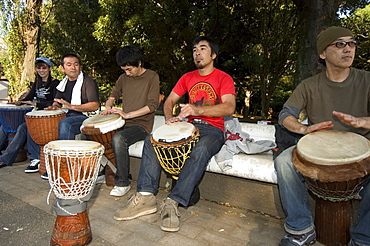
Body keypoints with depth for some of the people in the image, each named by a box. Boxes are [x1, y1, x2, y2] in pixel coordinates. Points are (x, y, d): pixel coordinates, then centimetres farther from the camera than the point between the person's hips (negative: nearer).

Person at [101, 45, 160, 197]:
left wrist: (127, 114, -22)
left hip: (142, 125, -6)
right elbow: (112, 96, 19)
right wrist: (108, 107, -5)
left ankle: (122, 183, -17)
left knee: (118, 138, -32)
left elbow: (152, 105, -14)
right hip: (124, 124, 7)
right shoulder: (123, 78, 12)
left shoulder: (152, 77, -6)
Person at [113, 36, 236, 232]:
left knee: (201, 150, -38)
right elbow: (169, 101, 12)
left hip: (212, 130, -5)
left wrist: (198, 109, -34)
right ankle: (146, 196, -20)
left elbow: (229, 107, -20)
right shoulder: (187, 78, 14)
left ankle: (172, 203, -36)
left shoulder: (224, 78, -3)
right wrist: (169, 118, -11)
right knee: (151, 140, -14)